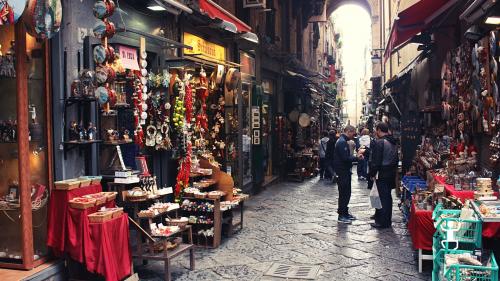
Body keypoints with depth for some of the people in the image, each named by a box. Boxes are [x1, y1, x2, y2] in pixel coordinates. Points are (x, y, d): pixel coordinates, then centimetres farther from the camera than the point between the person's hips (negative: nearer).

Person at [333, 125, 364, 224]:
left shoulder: (343, 141, 16)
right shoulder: (342, 142, -18)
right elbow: (345, 158, -24)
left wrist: (356, 156, 4)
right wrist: (357, 158, -14)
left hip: (345, 171, 11)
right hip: (343, 171, -11)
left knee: (346, 193, 15)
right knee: (344, 193, -4)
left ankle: (345, 213, 24)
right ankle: (341, 215, 2)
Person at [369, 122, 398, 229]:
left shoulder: (379, 142, -16)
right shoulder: (394, 142, 11)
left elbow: (376, 160, -18)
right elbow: (396, 158, 16)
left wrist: (372, 173, -9)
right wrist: (394, 169, 20)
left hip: (382, 173, -8)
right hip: (392, 172, 8)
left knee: (383, 197, -3)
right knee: (388, 196, 16)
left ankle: (383, 222, 3)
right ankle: (387, 219, 25)